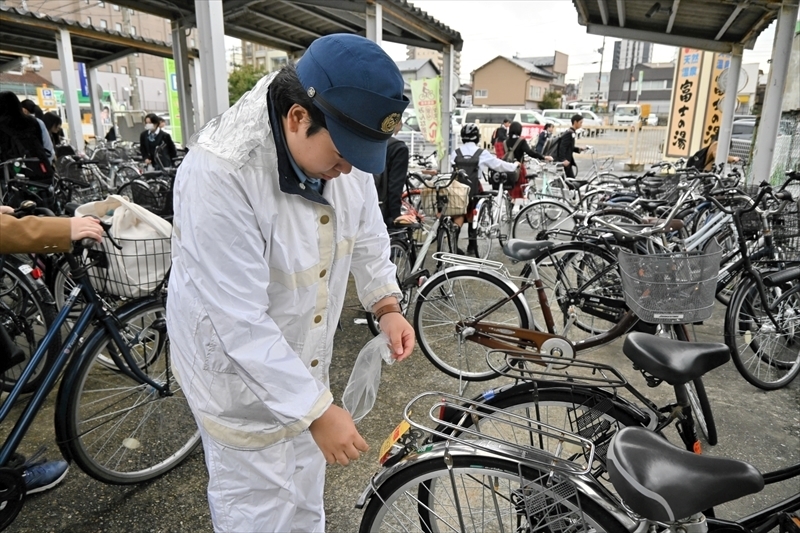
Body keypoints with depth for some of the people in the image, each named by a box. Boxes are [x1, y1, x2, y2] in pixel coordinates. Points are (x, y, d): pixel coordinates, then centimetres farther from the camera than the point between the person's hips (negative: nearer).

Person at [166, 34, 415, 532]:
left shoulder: (344, 138, -12)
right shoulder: (220, 172, -33)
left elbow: (367, 230, 6)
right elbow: (240, 321, -31)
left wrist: (387, 303, -3)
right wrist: (317, 410, -27)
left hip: (304, 358, 6)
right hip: (238, 371, -6)